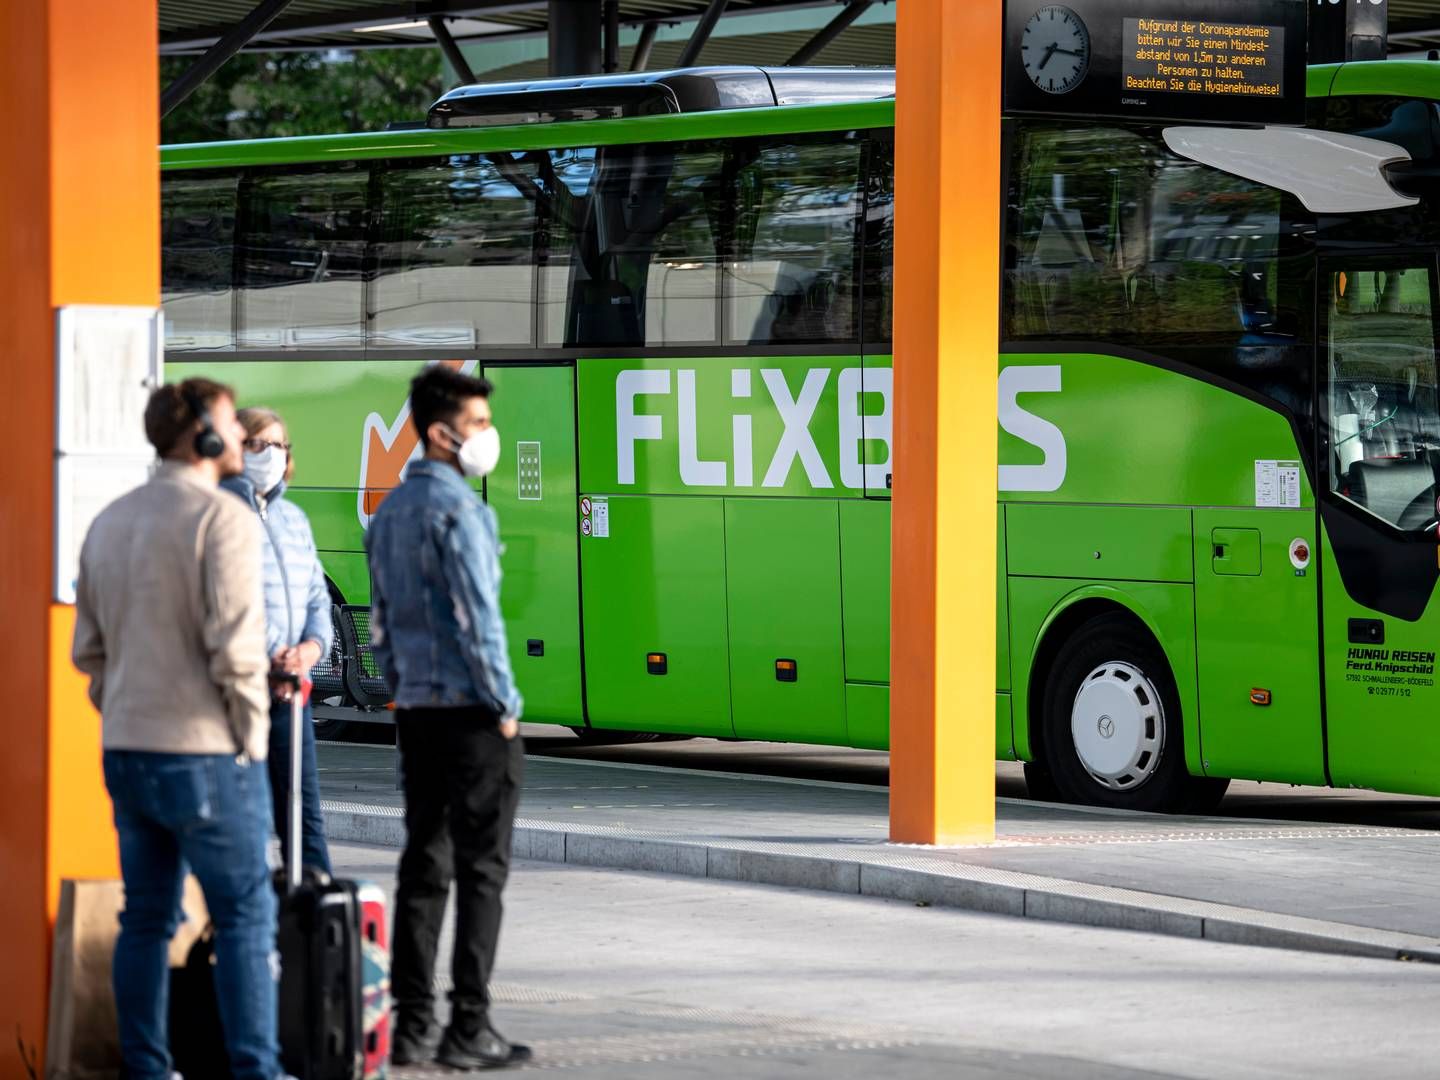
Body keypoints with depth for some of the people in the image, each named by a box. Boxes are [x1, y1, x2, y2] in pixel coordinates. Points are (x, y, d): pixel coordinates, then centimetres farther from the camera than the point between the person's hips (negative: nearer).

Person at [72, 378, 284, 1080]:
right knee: (245, 916, -1)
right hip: (204, 753, -7)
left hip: (126, 752, 7)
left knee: (146, 917, 11)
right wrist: (250, 733, -8)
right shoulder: (222, 519, -12)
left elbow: (88, 648, 15)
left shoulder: (110, 522, 12)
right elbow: (236, 645, -19)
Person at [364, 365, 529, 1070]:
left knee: (423, 863, 9)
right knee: (481, 868, -4)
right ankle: (469, 1026, -5)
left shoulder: (389, 511, 13)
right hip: (470, 708, -8)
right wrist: (504, 704, -10)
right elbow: (477, 616, -17)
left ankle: (412, 1022, 8)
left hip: (415, 711, 8)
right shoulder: (458, 509, -13)